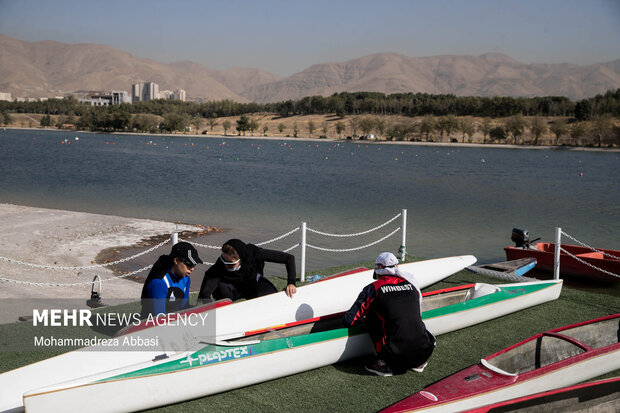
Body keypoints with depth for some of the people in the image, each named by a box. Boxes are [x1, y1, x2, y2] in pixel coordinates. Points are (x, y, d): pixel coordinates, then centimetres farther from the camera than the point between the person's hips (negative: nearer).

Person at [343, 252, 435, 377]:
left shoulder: (373, 289, 1)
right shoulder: (411, 283, 13)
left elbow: (350, 320, 3)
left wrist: (361, 319, 26)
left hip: (398, 356, -4)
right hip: (425, 352, 4)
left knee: (372, 315, 13)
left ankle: (384, 364, 9)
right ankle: (418, 363, 20)